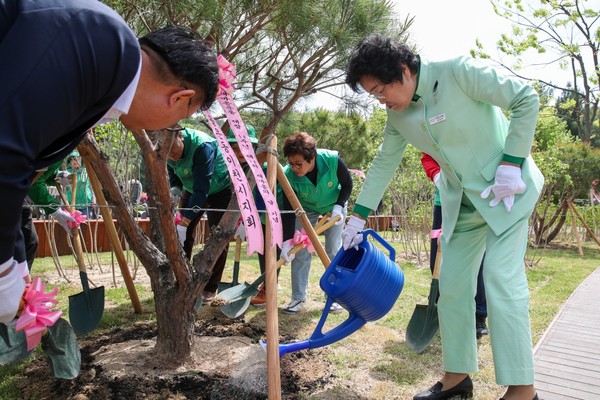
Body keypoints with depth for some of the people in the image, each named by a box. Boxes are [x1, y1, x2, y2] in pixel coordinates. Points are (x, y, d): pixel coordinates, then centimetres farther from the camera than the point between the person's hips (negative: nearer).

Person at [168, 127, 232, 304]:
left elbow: (202, 189, -39)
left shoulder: (203, 146, -37)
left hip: (220, 189, -6)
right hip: (192, 189, 6)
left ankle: (210, 288, 6)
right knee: (182, 235, -1)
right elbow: (172, 178, -1)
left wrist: (185, 220, -40)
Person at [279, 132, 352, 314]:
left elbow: (347, 185, -15)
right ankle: (298, 298, 7)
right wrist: (287, 242, -31)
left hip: (334, 206, 0)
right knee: (301, 251, -6)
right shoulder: (289, 175, -32)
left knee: (333, 251, -2)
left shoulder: (333, 160, -35)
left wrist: (338, 207, -26)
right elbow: (288, 211, -26)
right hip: (306, 208, 1)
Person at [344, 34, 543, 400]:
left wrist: (511, 164, -19)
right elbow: (384, 163, 8)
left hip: (507, 187, -6)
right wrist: (359, 216, 8)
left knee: (502, 280, -13)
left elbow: (526, 98, -13)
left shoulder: (458, 72, -19)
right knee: (451, 284, 5)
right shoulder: (398, 114, -1)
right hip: (462, 201, 6)